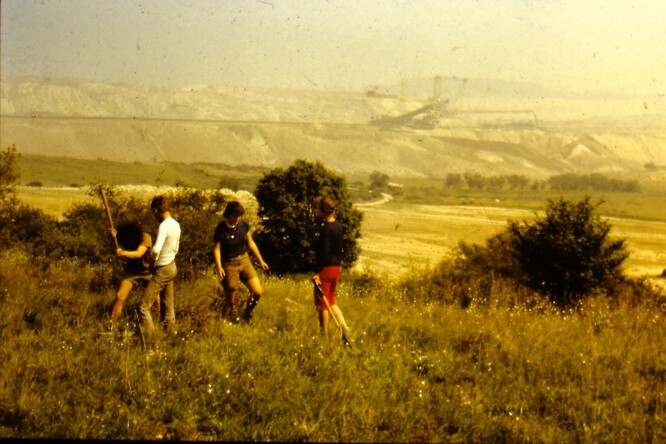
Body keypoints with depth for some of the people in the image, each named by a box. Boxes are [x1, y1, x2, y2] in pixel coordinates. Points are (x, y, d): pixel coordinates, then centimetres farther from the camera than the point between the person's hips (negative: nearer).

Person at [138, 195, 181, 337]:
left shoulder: (164, 226, -23)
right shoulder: (176, 225, 4)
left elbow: (156, 250, -34)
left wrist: (153, 260, -15)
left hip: (162, 270, -9)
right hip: (172, 266, 9)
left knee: (144, 307, -5)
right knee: (168, 304, 19)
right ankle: (171, 332, 27)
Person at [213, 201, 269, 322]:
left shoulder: (244, 225, -3)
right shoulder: (220, 229, -15)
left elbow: (251, 243, 7)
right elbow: (216, 249, -15)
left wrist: (261, 261, 11)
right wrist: (219, 267, -29)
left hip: (244, 261, 4)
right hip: (229, 264, -4)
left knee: (257, 292, -7)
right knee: (231, 300, 0)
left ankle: (246, 315, 20)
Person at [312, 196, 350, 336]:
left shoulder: (326, 228, -18)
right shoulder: (339, 227, 9)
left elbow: (324, 252, -21)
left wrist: (317, 272, -19)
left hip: (326, 268, -9)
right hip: (336, 268, 9)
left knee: (321, 303, 2)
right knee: (330, 301, 19)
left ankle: (324, 333, 8)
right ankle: (344, 326, 10)